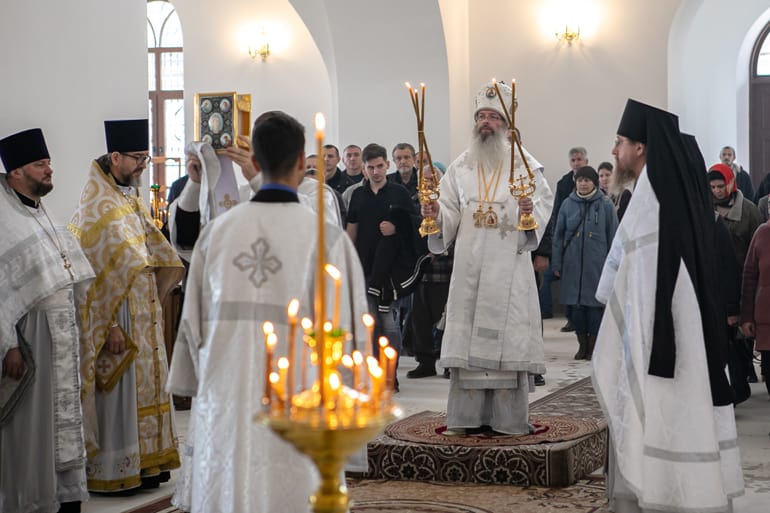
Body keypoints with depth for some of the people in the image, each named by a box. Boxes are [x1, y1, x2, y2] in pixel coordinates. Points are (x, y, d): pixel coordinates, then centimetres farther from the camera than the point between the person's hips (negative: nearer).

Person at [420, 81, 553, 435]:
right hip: (469, 266, 3)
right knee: (466, 339, 2)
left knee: (508, 336, -3)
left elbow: (545, 204, -3)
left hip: (509, 266, -3)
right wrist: (435, 214, -10)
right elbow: (451, 216, 11)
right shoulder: (460, 167, 12)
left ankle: (509, 418, 5)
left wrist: (530, 211, -24)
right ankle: (464, 417, 9)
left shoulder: (525, 165, 3)